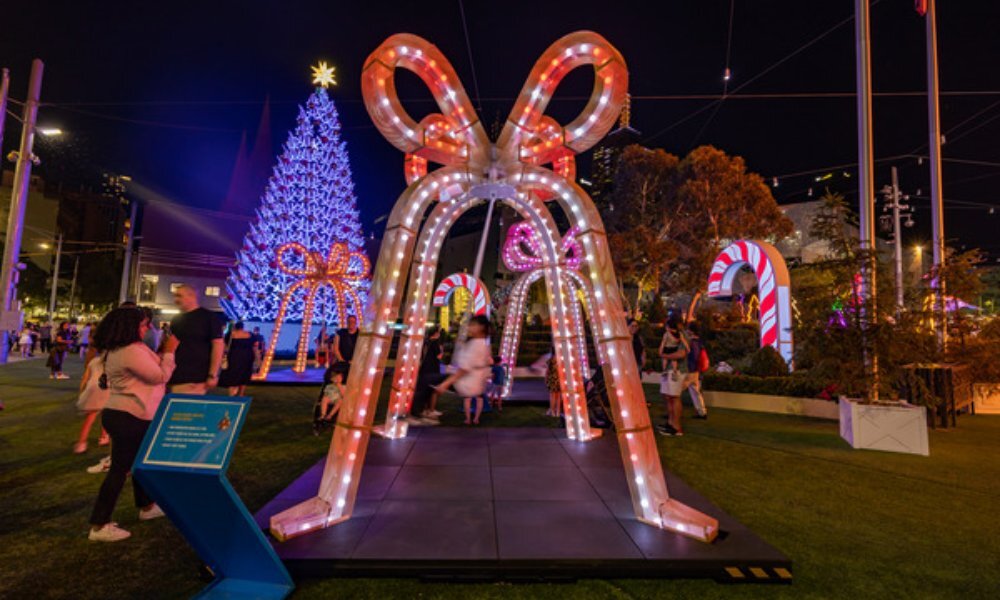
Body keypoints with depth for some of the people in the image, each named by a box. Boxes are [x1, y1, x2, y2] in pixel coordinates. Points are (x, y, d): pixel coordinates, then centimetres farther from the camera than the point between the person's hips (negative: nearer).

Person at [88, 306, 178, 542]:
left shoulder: (116, 350, 11)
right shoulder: (133, 351, -22)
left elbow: (147, 372, 14)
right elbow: (160, 376, -14)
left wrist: (161, 353, 8)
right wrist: (169, 352, -6)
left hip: (121, 414, 11)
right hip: (129, 417, -11)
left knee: (138, 461, 21)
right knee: (120, 468, -3)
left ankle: (146, 507, 35)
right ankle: (99, 526, 5)